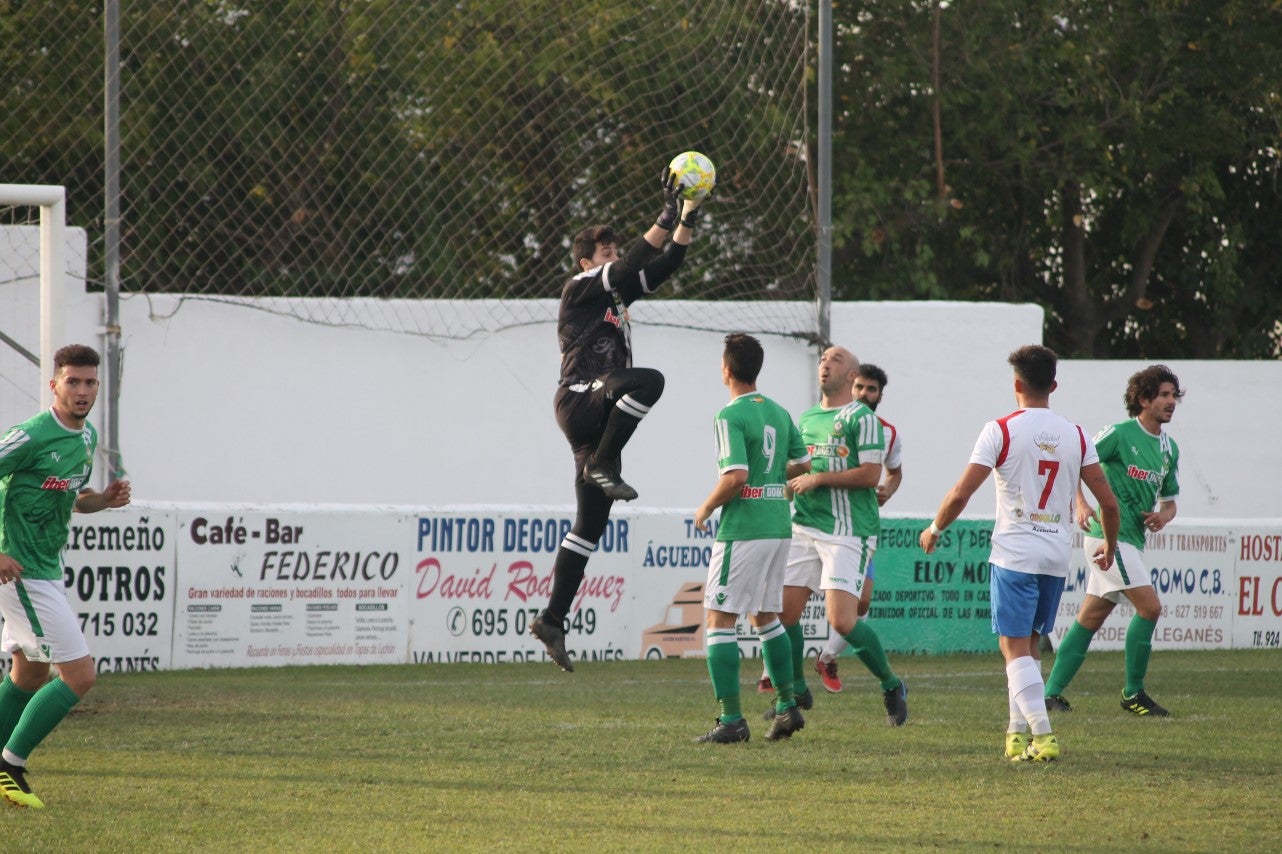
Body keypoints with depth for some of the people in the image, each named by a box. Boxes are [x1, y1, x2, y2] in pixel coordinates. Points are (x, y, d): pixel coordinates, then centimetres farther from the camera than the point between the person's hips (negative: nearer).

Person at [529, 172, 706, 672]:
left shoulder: (616, 296, 23)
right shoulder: (580, 289, -1)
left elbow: (664, 266, 19)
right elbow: (631, 266, -15)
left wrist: (688, 219, 7)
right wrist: (667, 217, -15)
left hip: (601, 414, 9)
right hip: (579, 401, -9)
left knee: (589, 527, 6)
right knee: (649, 381, -35)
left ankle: (553, 619, 7)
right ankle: (603, 465, -24)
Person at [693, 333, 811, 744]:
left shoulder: (731, 417, -13)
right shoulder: (779, 413, 10)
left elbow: (736, 476, -22)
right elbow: (803, 464, 17)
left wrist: (705, 509, -6)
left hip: (742, 531, -8)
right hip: (778, 526, 8)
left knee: (719, 620, -4)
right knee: (766, 618, 20)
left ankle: (731, 719, -10)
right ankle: (788, 706, 18)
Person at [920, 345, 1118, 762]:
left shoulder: (1001, 430, -7)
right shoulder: (1075, 435, 5)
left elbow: (961, 493, -10)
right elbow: (1108, 501, 6)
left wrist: (934, 530, 7)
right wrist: (1109, 545, 24)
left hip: (1014, 552, -5)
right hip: (1057, 556, 5)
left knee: (1015, 646, -4)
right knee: (1028, 645, 17)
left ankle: (1042, 734, -17)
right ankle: (1019, 733, 16)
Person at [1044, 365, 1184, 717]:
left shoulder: (1169, 448, 14)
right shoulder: (1119, 434, -9)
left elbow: (1170, 499, 21)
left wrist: (1163, 516, -1)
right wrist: (1081, 504, -22)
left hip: (1132, 539, 8)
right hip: (1109, 533, -8)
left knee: (1090, 618, 9)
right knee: (1149, 606, -13)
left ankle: (1052, 693, 12)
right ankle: (1133, 694, -5)